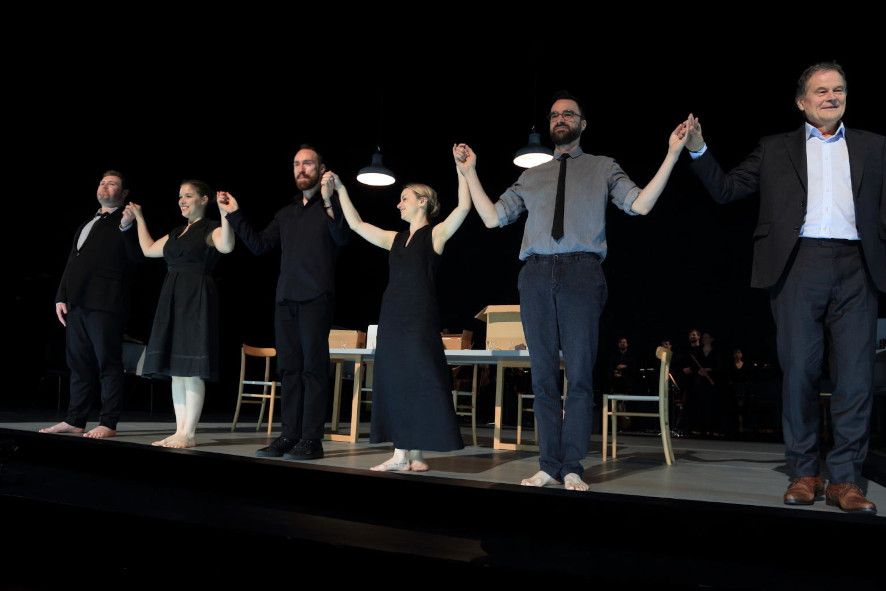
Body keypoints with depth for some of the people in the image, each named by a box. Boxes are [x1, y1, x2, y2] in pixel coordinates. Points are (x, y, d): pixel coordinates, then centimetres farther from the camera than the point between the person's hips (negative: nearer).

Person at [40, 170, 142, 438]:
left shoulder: (127, 221, 2)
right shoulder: (86, 224, 25)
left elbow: (135, 257, -11)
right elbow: (72, 263, 23)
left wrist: (125, 227, -24)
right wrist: (61, 296, 15)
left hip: (105, 305, -8)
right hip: (77, 303, 8)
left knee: (108, 363, -5)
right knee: (79, 364, 12)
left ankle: (108, 423, -2)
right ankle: (75, 420, 19)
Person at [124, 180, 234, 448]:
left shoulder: (210, 228, -3)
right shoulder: (178, 232, 21)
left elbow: (226, 246, -24)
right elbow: (149, 250, 29)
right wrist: (139, 218, 33)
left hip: (197, 300, -8)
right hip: (172, 299, 9)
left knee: (191, 370, -8)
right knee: (175, 368, 7)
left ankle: (189, 434, -4)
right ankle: (180, 431, 12)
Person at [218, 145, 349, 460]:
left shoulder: (332, 204, 2)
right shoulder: (286, 213, 21)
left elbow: (341, 238, -16)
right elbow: (259, 245, 18)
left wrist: (328, 201, -27)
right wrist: (234, 215, 14)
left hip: (316, 298, -6)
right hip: (286, 298, 7)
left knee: (314, 367, -6)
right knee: (289, 368, 7)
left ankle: (311, 439, -4)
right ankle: (289, 436, 12)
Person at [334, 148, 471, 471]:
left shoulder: (435, 234, -1)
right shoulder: (396, 239, 17)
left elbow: (464, 207, -16)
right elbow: (356, 224, 20)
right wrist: (341, 190, 19)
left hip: (420, 318, -7)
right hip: (392, 317, 7)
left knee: (419, 380, -5)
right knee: (394, 381, 5)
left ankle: (416, 454, 2)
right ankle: (401, 454, 9)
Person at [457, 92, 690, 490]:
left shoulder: (603, 168, 15)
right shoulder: (531, 176, 22)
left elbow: (640, 205, 1)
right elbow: (492, 218, 17)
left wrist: (672, 154, -5)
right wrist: (470, 172, 15)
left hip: (581, 272, -3)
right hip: (536, 275, 3)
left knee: (580, 375, -4)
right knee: (543, 375, 4)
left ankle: (572, 468, 2)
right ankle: (548, 465, 10)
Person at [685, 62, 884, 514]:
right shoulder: (775, 149, 16)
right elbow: (725, 190, 11)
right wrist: (698, 149, -1)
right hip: (798, 265, -1)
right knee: (799, 371, -1)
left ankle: (844, 479, 6)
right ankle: (803, 473, 9)